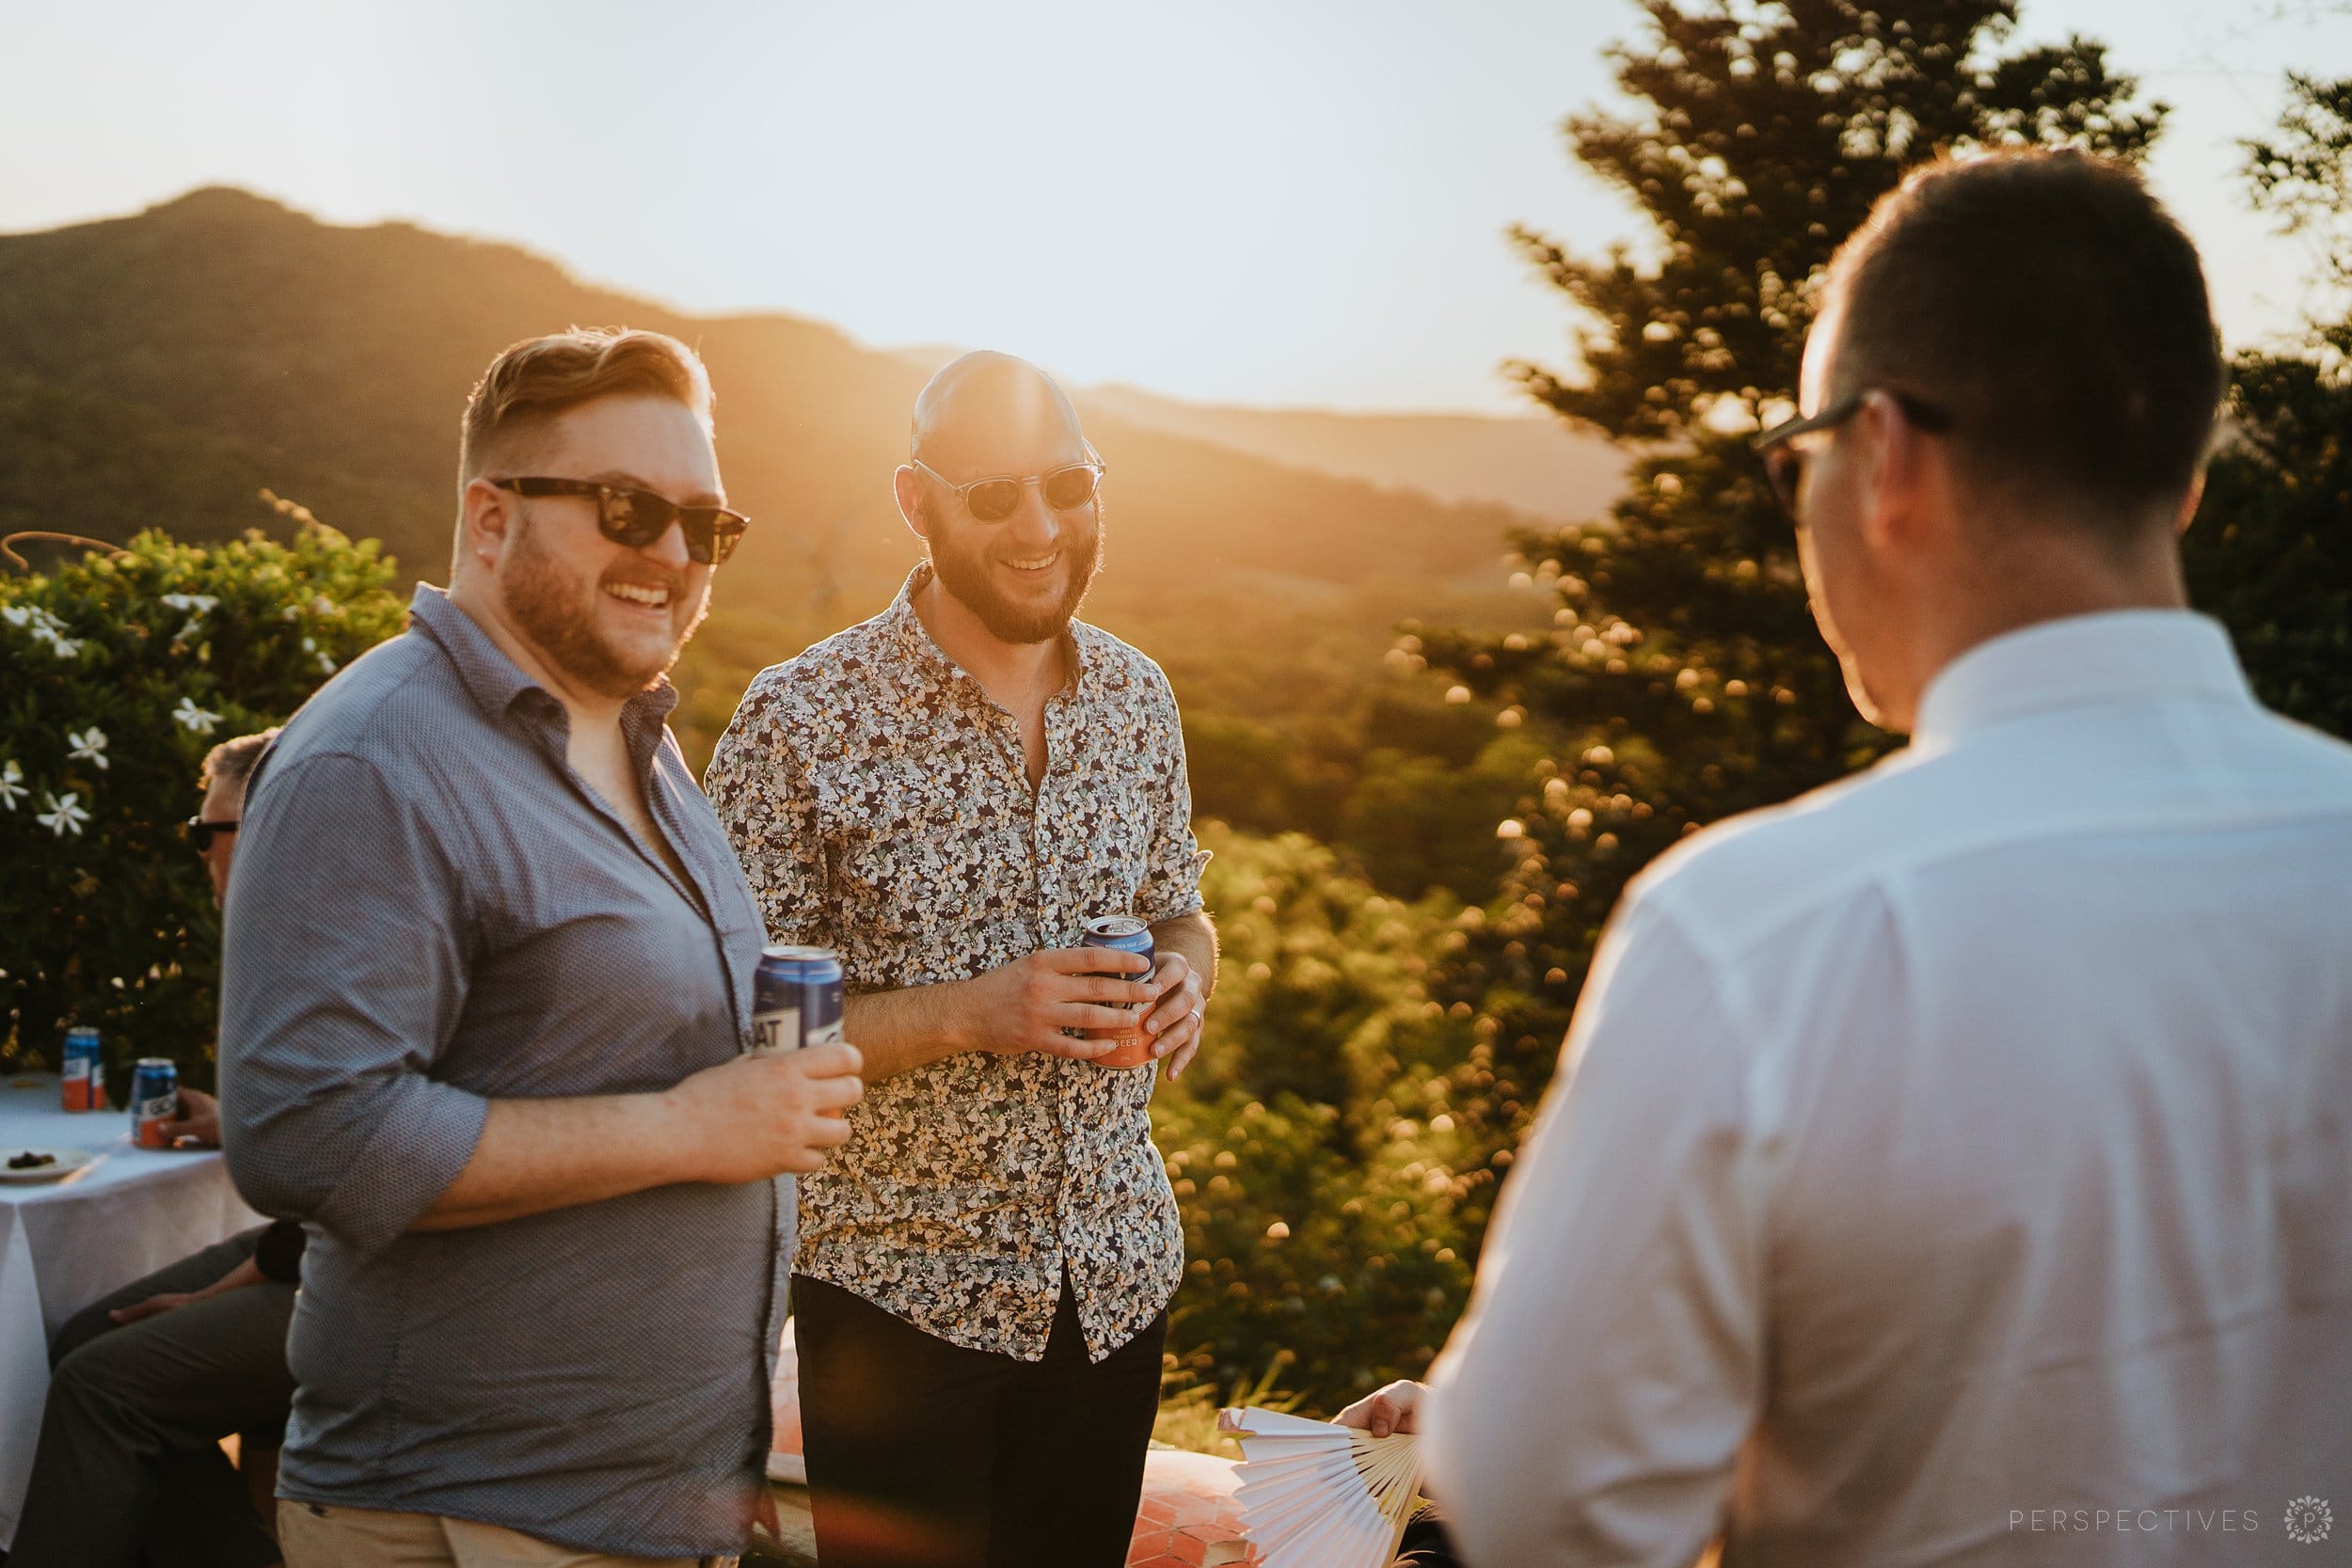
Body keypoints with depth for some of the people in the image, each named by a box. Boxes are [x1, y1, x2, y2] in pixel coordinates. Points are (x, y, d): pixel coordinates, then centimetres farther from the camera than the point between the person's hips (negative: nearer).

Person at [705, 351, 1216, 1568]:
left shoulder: (1138, 697, 3)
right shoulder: (803, 722, -14)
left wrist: (1183, 977, -7)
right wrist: (968, 1017, -25)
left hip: (1118, 1273, 5)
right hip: (904, 1293, -5)